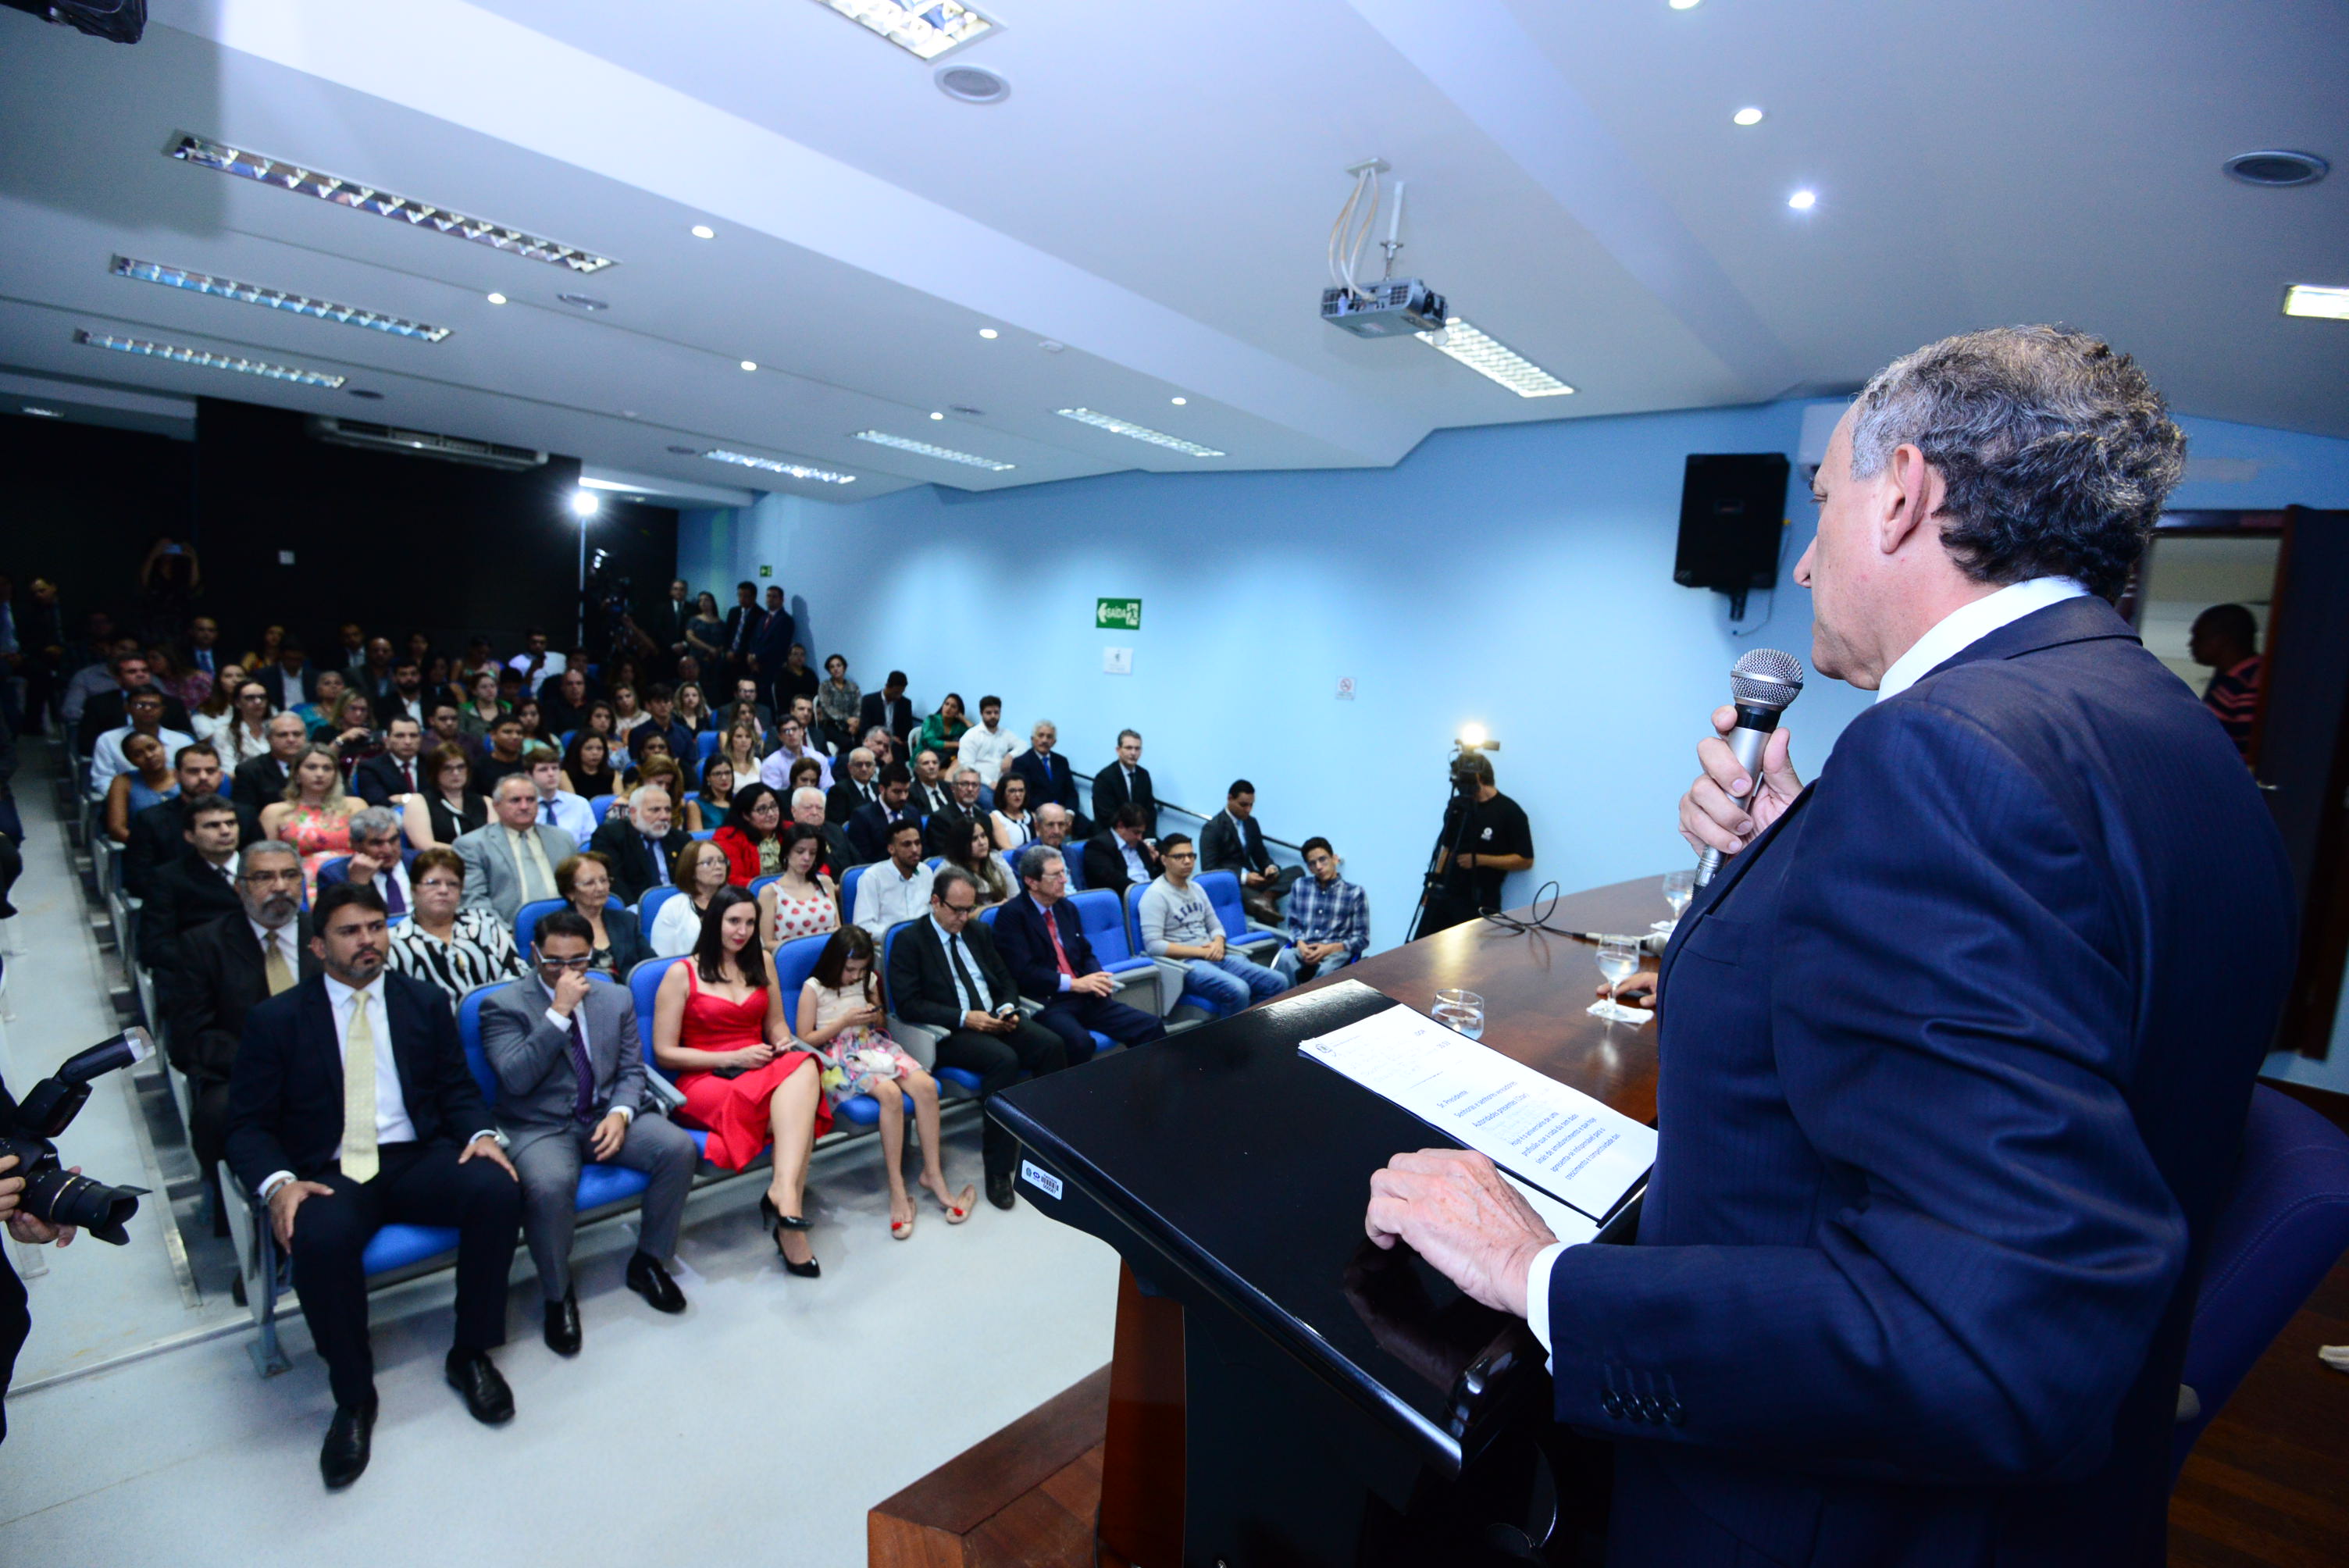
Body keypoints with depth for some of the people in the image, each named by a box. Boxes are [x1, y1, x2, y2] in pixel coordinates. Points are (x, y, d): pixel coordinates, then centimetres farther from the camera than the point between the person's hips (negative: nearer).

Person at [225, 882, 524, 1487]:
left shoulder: (425, 1002, 10)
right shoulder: (276, 1019, 4)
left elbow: (457, 1088, 10)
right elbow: (248, 1125, 2)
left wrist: (480, 1134, -11)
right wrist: (277, 1184, -17)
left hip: (418, 1159, 2)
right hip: (331, 1174, -1)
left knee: (497, 1189, -28)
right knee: (320, 1239, -35)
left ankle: (470, 1354, -6)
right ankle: (353, 1397, -9)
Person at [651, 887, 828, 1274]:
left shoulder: (762, 963, 15)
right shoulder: (682, 974, 1)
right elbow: (664, 1053, -2)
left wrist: (785, 1042, -1)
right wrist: (732, 1058, -13)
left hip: (762, 1070, 4)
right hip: (705, 1081, -4)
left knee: (803, 1067, -35)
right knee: (796, 1106, -34)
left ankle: (782, 1191, -45)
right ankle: (788, 1200, -30)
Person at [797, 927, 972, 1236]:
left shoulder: (868, 981, 14)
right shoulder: (814, 989, -1)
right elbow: (805, 1040, -4)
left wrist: (877, 1018, 1)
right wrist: (844, 1021, -12)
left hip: (873, 1045, 5)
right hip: (838, 1057, -5)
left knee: (926, 1085, -24)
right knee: (891, 1093, -34)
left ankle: (933, 1173, -14)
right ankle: (897, 1189, -27)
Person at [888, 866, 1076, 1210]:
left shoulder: (980, 931, 17)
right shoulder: (909, 941, -2)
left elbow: (1005, 980, 20)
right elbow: (908, 1005, -10)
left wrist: (1008, 1008, -3)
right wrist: (964, 1018, -19)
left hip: (994, 1020, 6)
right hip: (950, 1032, -5)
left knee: (1053, 1045, -21)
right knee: (1004, 1059, -34)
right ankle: (998, 1170, -23)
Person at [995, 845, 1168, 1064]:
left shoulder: (1066, 908, 15)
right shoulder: (1011, 914, -6)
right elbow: (1023, 971, -15)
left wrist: (1098, 978, -2)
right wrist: (1074, 983, -17)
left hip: (1083, 997, 7)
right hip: (1045, 1002, -7)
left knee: (1151, 1026, -9)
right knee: (1080, 1041, -37)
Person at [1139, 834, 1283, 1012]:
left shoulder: (1196, 888, 16)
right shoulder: (1155, 895, -9)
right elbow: (1153, 945, -16)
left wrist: (1218, 944, -5)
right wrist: (1201, 951, -16)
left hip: (1213, 956, 8)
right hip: (1184, 962, -8)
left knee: (1276, 982, -6)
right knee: (1237, 990, -34)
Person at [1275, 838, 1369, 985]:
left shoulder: (1355, 893, 5)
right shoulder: (1300, 885, 16)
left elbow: (1362, 938, 4)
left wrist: (1329, 948, -12)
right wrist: (1300, 944, -6)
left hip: (1337, 951, -2)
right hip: (1304, 948, 2)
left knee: (1326, 970, -39)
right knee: (1285, 958, -35)